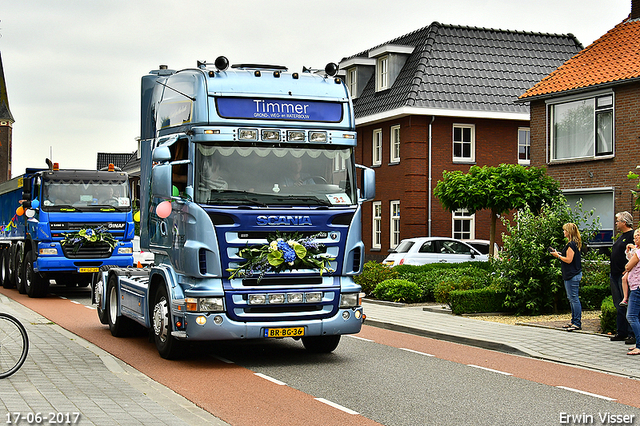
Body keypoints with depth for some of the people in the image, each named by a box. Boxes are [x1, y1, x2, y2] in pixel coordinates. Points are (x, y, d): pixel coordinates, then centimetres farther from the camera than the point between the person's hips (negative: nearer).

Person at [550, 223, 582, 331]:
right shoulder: (574, 244, 15)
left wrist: (558, 256, -8)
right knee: (571, 298, 15)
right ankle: (574, 321, 20)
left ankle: (577, 323, -7)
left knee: (574, 298, -8)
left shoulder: (571, 244, -17)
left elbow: (569, 260, -20)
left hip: (572, 275, -11)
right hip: (573, 274, 11)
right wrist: (559, 254, 13)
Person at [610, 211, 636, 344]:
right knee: (619, 306, 13)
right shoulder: (621, 237, 19)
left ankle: (633, 334, -3)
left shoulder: (632, 236, -11)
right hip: (615, 276, 10)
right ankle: (621, 332, 19)